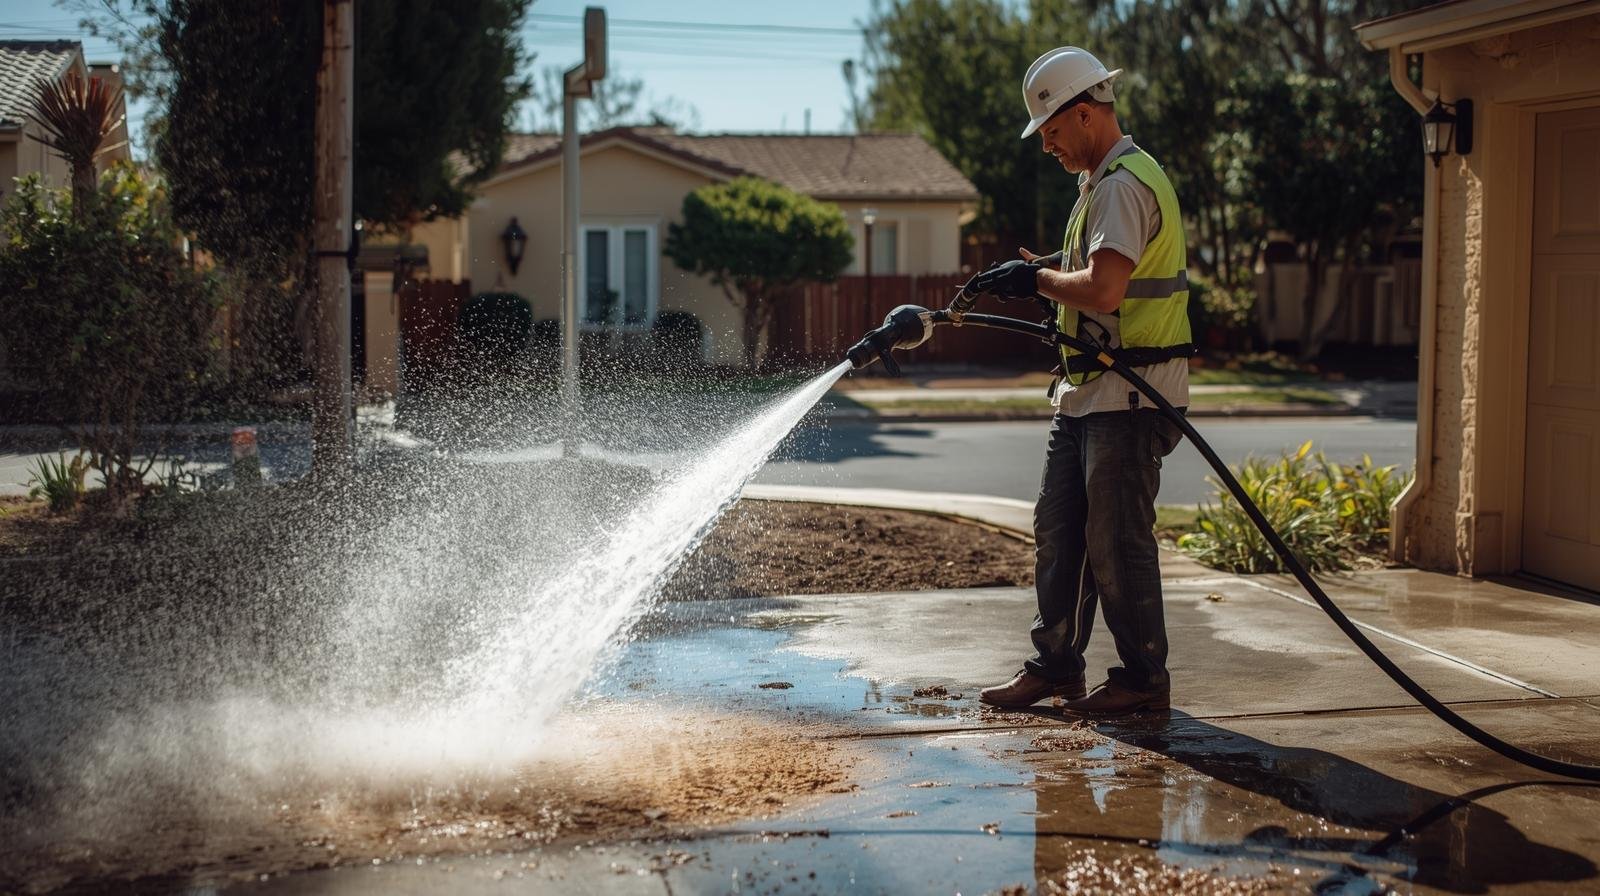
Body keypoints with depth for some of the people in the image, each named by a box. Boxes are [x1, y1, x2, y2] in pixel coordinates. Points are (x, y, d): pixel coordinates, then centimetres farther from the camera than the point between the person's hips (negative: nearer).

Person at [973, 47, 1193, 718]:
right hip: (1087, 393, 10)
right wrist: (1047, 269, 10)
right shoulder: (1101, 183, 18)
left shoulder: (1125, 185, -16)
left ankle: (1143, 678, 9)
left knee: (1116, 540, -3)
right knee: (1057, 530, 12)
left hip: (1131, 397, -10)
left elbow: (1103, 289, -28)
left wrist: (1038, 278, -13)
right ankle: (1055, 665, 21)